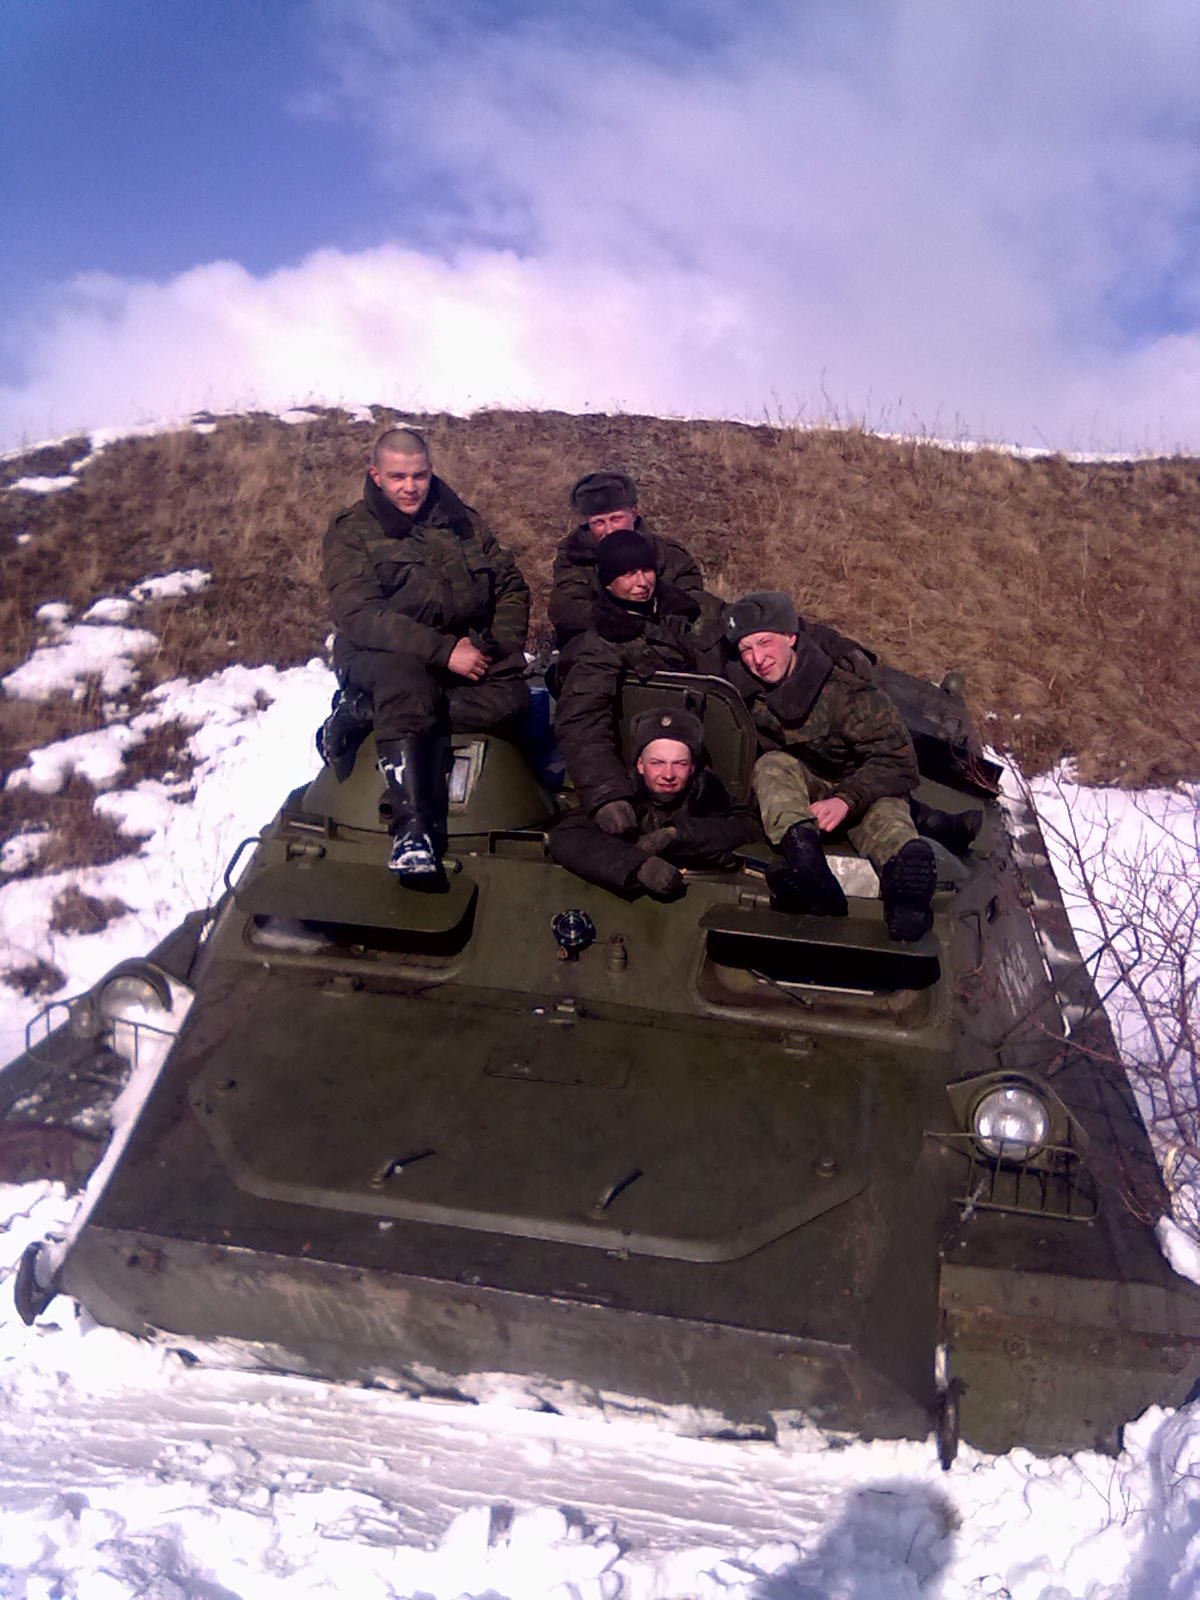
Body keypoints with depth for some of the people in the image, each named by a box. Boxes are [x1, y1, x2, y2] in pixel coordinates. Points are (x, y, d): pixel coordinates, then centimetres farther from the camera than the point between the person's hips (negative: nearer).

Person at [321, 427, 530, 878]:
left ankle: (363, 717, -23)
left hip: (464, 651, 4)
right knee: (407, 684, -40)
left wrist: (500, 645, -6)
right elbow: (359, 614, -14)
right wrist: (443, 650, -24)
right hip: (382, 655, -4)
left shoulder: (464, 522, 13)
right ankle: (413, 828, -43)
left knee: (510, 696, -27)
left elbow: (511, 586, 14)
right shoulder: (351, 532, 0)